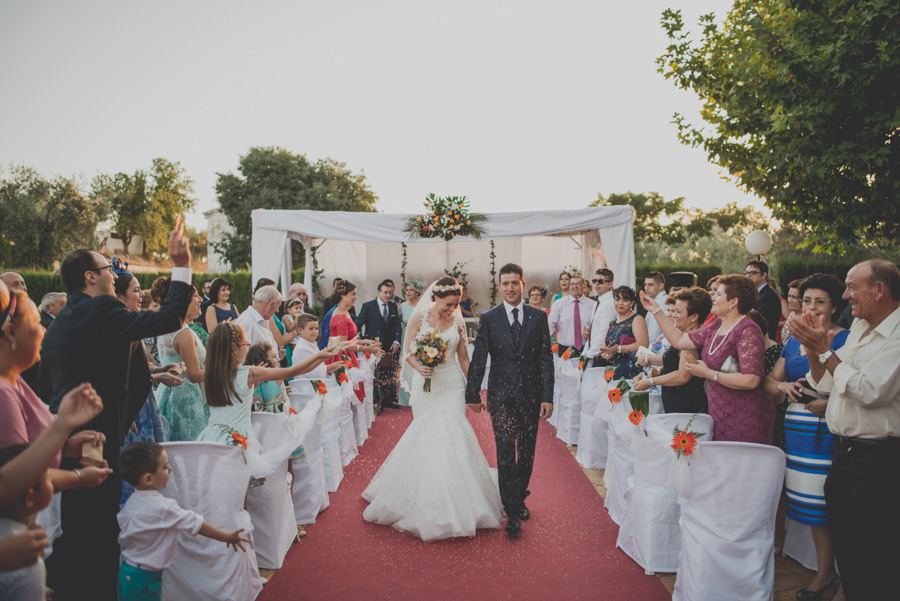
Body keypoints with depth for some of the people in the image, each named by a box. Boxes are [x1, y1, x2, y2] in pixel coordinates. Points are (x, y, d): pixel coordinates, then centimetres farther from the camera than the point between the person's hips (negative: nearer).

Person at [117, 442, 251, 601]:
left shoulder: (132, 501, 0)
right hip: (144, 576, -8)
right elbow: (196, 524, -21)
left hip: (127, 570, 8)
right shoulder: (163, 507, -25)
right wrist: (227, 537, -13)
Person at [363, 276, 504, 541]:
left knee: (452, 436, -5)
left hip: (452, 386, 1)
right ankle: (427, 506, 17)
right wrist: (419, 367, -21)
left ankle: (455, 505, 8)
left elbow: (464, 358, 11)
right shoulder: (419, 318, -2)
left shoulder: (458, 322, 4)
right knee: (425, 438, 2)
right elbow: (407, 353, -1)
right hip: (426, 385, -1)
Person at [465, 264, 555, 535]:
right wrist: (473, 394, 0)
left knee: (527, 451, 11)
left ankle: (519, 498, 32)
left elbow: (546, 359, 3)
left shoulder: (539, 317, 4)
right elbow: (478, 359, 2)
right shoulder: (488, 318, 1)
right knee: (505, 450, -3)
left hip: (531, 393, 2)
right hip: (501, 393, -1)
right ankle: (512, 511, 6)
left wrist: (548, 396, -2)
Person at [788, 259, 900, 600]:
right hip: (842, 450, 8)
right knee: (843, 544, 19)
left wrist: (825, 349, -19)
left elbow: (870, 391, -24)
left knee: (871, 557, 4)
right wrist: (811, 347, -4)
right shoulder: (858, 328, 10)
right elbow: (825, 384, 12)